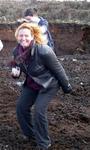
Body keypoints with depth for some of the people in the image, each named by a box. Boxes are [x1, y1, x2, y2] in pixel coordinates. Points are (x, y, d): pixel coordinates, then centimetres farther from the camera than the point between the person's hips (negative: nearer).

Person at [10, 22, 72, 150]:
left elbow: (58, 70, -20)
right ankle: (30, 133, 28)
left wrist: (66, 86, -8)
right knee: (21, 106, 4)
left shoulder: (43, 51, -32)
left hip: (49, 84, -7)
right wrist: (15, 72, -16)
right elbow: (17, 65, 9)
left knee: (39, 111, -16)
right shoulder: (17, 51, -12)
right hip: (31, 84, 7)